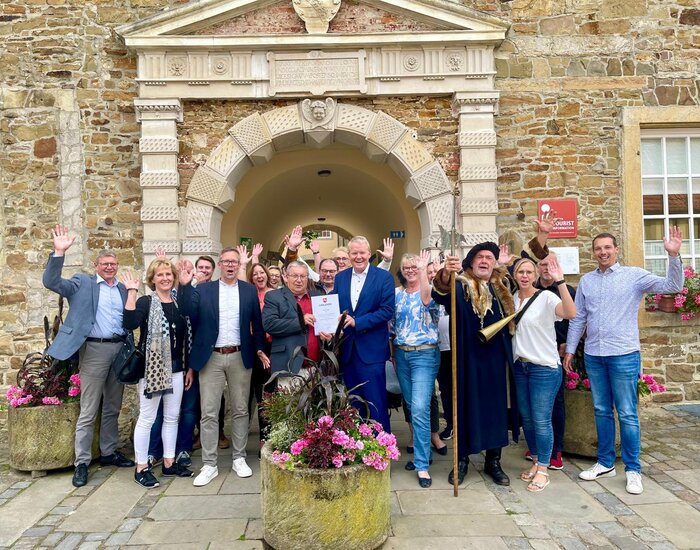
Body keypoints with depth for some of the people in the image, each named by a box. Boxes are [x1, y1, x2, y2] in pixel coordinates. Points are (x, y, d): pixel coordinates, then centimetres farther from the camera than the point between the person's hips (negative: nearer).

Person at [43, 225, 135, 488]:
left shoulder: (123, 289, 14)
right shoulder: (82, 282, 3)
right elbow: (51, 282, -11)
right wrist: (59, 252, -19)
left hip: (119, 350, 5)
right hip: (95, 350, -4)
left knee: (112, 408, 15)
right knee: (88, 411, -1)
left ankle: (108, 452, 28)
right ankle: (81, 463, 9)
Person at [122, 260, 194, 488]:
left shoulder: (180, 303, 9)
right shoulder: (146, 302, -4)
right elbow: (130, 324, -24)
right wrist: (131, 292, -24)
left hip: (176, 369, 5)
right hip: (152, 368, -5)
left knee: (172, 417, 11)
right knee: (147, 418, 0)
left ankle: (169, 463, 23)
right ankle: (141, 468, 12)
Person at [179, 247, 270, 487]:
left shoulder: (249, 290, 5)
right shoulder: (202, 289, 3)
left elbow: (257, 323, 8)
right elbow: (188, 315, -9)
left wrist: (260, 349, 0)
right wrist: (185, 285, -17)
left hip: (240, 357, 1)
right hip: (211, 358, -1)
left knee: (240, 410, 10)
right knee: (209, 413, 2)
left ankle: (239, 458, 23)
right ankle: (209, 465, 12)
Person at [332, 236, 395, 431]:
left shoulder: (384, 277, -5)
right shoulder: (340, 277, 9)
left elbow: (387, 311, -12)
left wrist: (357, 322, -17)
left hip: (371, 350, -4)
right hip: (347, 349, 5)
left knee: (376, 403, 0)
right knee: (352, 404, 15)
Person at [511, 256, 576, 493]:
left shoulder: (546, 297, -14)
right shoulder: (512, 298, 7)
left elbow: (570, 313, -27)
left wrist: (560, 280, -40)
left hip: (545, 368, -6)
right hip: (520, 366, 6)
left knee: (541, 420, -1)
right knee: (526, 417, 14)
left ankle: (543, 471, 13)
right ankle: (536, 462, 31)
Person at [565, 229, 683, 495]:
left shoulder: (634, 275, -2)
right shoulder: (586, 281, 9)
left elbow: (672, 286, -12)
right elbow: (578, 318, 12)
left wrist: (673, 255, -25)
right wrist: (570, 349, 10)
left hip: (624, 355, -4)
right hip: (593, 356, 4)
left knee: (627, 414, 2)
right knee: (602, 411, 13)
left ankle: (633, 469, 15)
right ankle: (605, 462, 26)